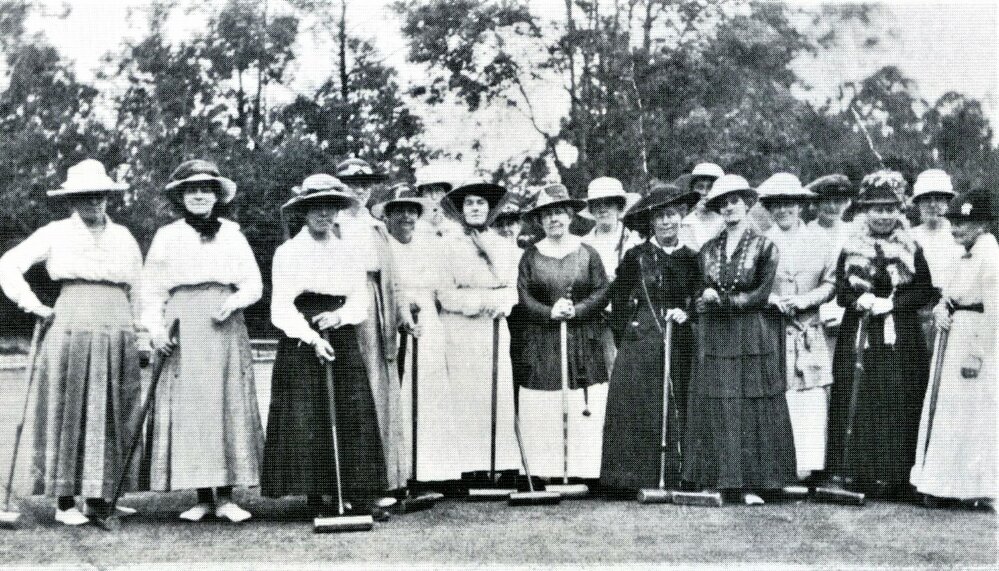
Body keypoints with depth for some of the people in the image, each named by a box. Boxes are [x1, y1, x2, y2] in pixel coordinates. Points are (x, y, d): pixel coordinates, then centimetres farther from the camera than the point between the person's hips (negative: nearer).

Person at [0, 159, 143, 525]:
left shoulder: (123, 237, 14)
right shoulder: (55, 233, 5)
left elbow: (137, 289, 18)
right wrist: (36, 307, -2)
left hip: (117, 335, 3)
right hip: (70, 331, -3)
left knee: (112, 416, 3)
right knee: (69, 414, -1)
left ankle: (99, 497, 11)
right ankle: (65, 502, 5)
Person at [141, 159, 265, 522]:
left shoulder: (232, 235, 13)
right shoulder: (167, 237, 10)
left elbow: (254, 284, 10)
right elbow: (152, 290, 7)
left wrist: (235, 300, -10)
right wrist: (156, 328, -8)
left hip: (225, 329, 1)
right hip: (183, 331, -1)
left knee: (229, 406, -3)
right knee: (188, 409, -4)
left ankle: (226, 497, 2)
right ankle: (202, 498, 4)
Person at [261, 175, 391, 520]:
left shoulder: (347, 251, 13)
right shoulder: (288, 252, 0)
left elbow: (361, 300, 11)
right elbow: (281, 308, -6)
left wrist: (339, 315, -10)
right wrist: (313, 338, -17)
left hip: (343, 339, 4)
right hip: (301, 343, -3)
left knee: (355, 414, -3)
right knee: (306, 419, -5)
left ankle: (359, 497, 1)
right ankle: (315, 498, 3)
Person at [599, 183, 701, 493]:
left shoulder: (691, 259, 9)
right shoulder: (635, 257, 1)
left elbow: (698, 302, 13)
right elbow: (619, 301, 5)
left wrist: (684, 314, -5)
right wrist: (627, 333, 1)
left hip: (679, 348, 2)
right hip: (639, 347, -2)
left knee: (676, 413, 1)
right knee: (639, 413, -4)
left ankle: (673, 480, 7)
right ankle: (639, 480, 1)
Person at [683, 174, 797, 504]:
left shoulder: (764, 247, 0)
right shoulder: (708, 250, 13)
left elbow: (762, 295, -7)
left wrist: (721, 301, -11)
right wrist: (706, 301, -7)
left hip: (752, 338, -3)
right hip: (713, 340, 3)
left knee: (752, 410, -3)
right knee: (715, 410, 2)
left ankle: (752, 484, 3)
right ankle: (718, 481, 8)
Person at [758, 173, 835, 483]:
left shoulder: (818, 242, 10)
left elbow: (831, 283, 9)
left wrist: (806, 299, -7)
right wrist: (772, 299, -13)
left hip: (810, 332, 2)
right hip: (772, 331, -2)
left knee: (812, 399, -1)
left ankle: (808, 466, 4)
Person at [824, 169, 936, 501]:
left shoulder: (912, 250, 5)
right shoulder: (851, 249, 8)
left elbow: (926, 291, -1)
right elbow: (842, 293, 5)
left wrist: (890, 303, -12)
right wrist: (861, 300, -15)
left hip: (900, 340, -1)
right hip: (857, 340, 1)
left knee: (897, 406, -1)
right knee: (856, 404, -1)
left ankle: (892, 476, 5)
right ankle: (852, 471, 5)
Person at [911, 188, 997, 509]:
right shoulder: (964, 257, 13)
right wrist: (940, 310, -2)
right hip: (952, 336, 9)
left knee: (972, 414, -1)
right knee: (944, 409, 11)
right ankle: (941, 485, 19)